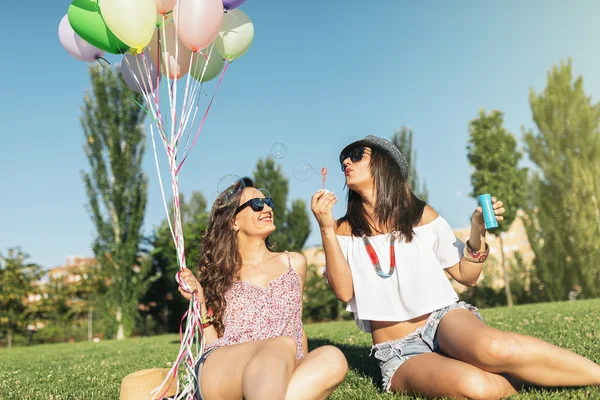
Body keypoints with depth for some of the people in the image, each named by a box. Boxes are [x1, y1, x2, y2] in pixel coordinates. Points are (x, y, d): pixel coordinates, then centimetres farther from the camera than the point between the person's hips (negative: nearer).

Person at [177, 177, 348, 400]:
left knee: (333, 359, -32)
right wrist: (201, 304, 1)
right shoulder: (219, 273, 16)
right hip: (220, 372, -2)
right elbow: (214, 343, 12)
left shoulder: (294, 263, 20)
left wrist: (309, 373, 17)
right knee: (282, 347, -35)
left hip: (279, 377, 2)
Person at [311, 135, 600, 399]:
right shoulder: (344, 231, 5)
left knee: (493, 348, -37)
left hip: (443, 317, 1)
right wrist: (326, 229, -16)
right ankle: (536, 376, -9)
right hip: (399, 353, 0)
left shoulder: (421, 214, 5)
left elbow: (467, 276, 9)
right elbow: (344, 291, -9)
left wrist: (478, 231, -8)